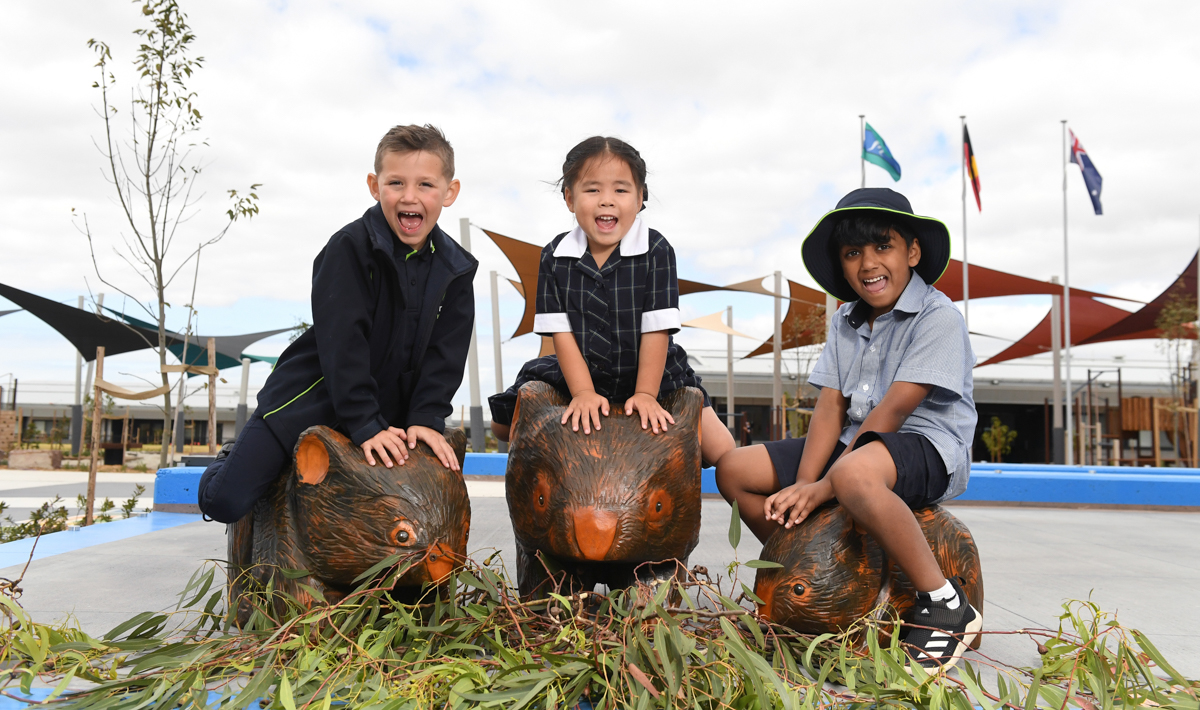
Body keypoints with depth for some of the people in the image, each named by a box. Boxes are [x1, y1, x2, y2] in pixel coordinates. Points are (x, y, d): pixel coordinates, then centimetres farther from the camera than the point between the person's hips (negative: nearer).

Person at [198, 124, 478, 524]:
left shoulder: (455, 270, -2)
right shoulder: (351, 247, -16)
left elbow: (444, 354, -2)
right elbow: (341, 343, -21)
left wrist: (426, 418, -13)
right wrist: (365, 425, -24)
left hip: (388, 410, 5)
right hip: (315, 397, -5)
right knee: (225, 502, -13)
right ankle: (231, 462, 24)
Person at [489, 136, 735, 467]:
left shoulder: (656, 250, -16)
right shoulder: (555, 256, -9)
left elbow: (656, 328, -17)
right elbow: (561, 330, -10)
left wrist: (646, 394, -19)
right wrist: (583, 393, -17)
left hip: (656, 374, -2)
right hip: (579, 375, 2)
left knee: (721, 453, -11)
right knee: (503, 425, 2)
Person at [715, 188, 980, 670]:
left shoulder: (939, 318, -11)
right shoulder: (846, 322, 11)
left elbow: (891, 411, -19)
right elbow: (830, 407, 3)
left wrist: (823, 487, -21)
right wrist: (802, 486, -13)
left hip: (927, 449, -8)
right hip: (857, 444, 8)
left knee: (854, 475, -42)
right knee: (734, 470, 1)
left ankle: (947, 606, -24)